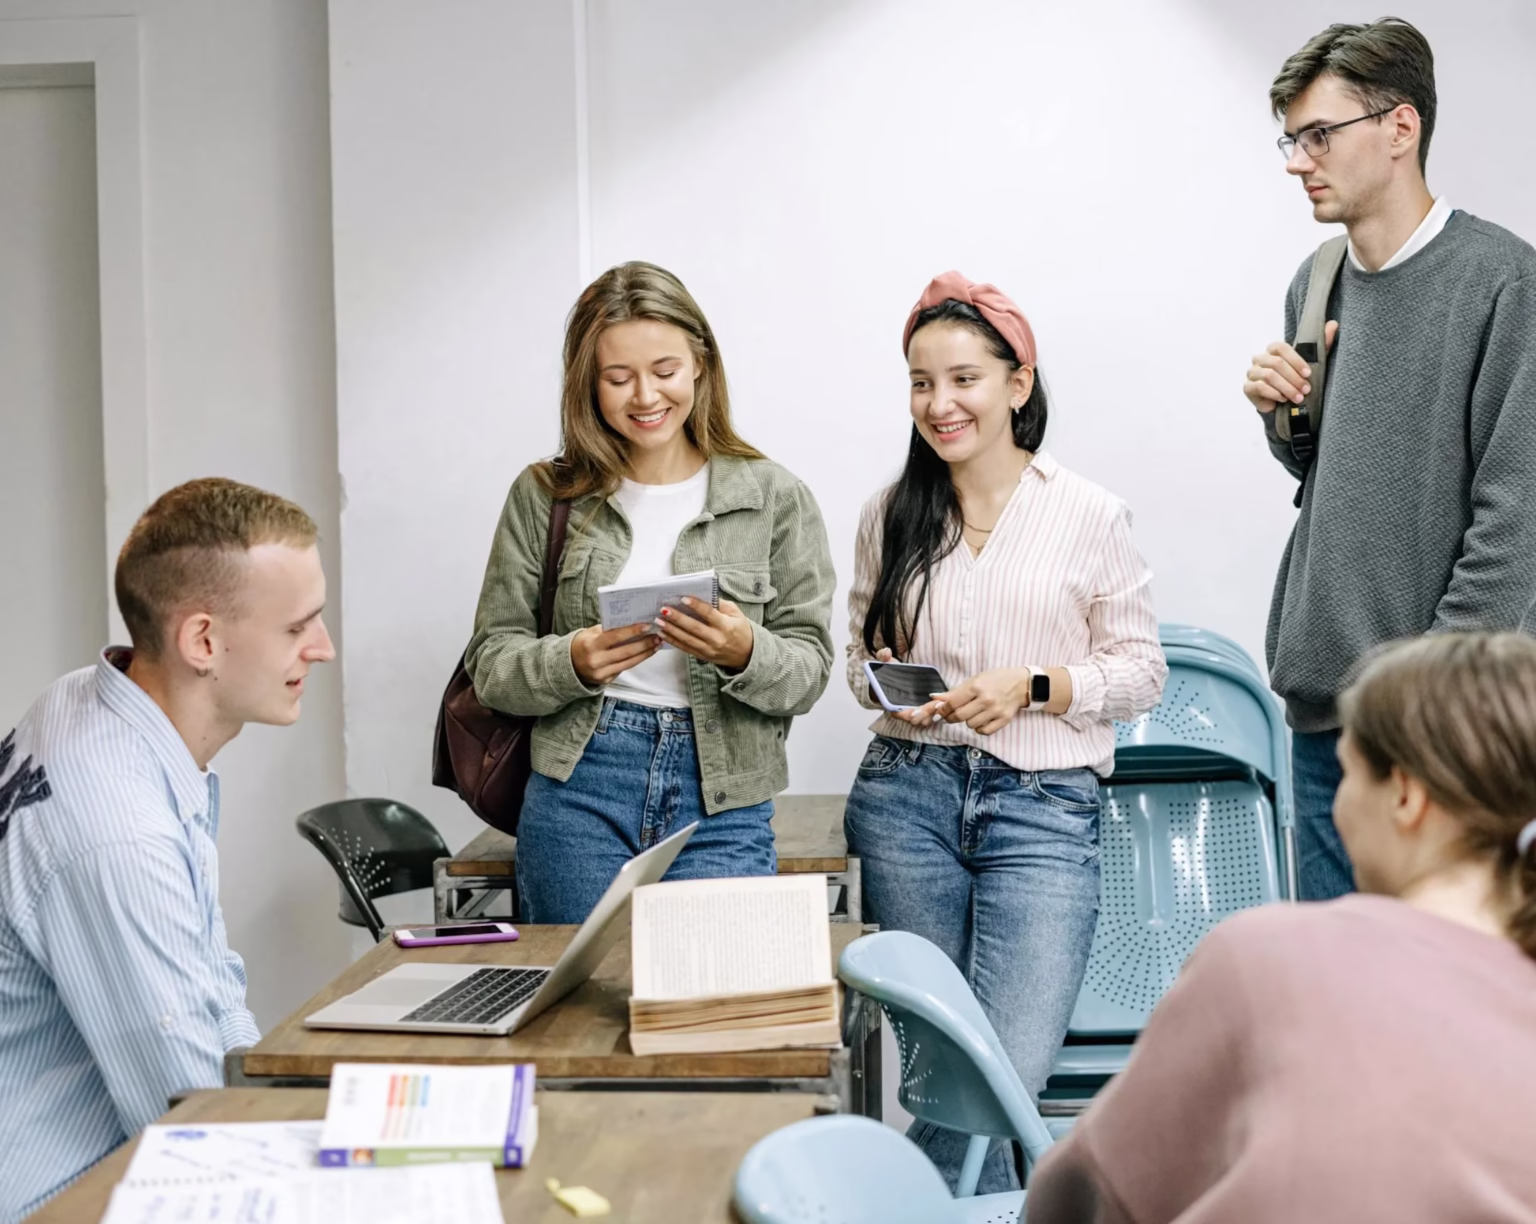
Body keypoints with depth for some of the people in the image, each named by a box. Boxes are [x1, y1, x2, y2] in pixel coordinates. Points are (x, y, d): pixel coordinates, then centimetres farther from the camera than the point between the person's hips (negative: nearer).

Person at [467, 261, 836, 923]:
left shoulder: (775, 498, 4)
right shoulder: (544, 496, 5)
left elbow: (808, 672, 3)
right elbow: (490, 663, 5)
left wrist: (745, 653, -18)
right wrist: (573, 663, -15)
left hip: (722, 806, 0)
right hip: (577, 796, 1)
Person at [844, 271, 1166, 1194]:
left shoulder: (1090, 516, -1)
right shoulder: (891, 516, 9)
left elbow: (1140, 669, 3)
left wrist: (1030, 688, -12)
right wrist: (888, 684, -4)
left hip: (1043, 805, -3)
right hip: (907, 793, 3)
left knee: (1010, 1067, -15)